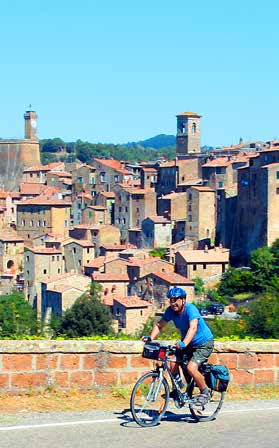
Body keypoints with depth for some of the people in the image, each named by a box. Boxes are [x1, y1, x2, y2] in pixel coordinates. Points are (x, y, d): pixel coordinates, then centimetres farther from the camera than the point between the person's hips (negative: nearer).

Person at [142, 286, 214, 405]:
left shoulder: (191, 309, -29)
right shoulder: (171, 310, -9)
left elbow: (193, 328, -44)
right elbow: (159, 324, -5)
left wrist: (183, 344, -59)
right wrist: (150, 338, -24)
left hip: (204, 343, -7)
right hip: (188, 343, 7)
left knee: (191, 368, -23)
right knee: (173, 363, -12)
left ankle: (205, 392, 0)